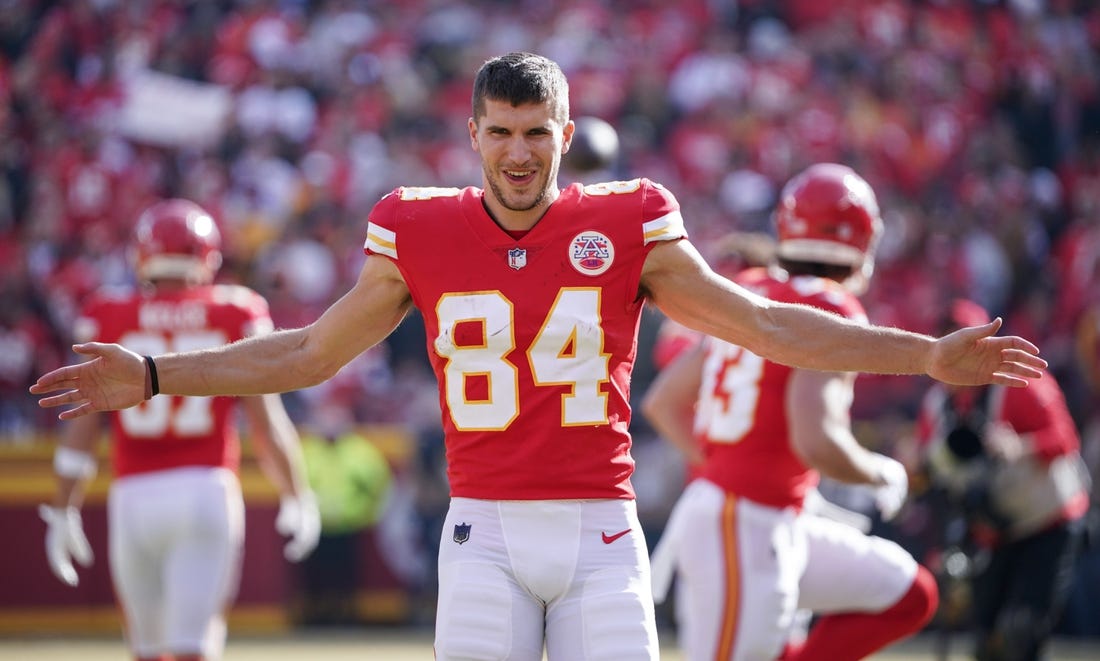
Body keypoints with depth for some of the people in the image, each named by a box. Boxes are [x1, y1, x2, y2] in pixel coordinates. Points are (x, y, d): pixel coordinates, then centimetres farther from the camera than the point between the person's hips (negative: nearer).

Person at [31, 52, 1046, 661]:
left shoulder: (627, 228, 1)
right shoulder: (421, 237, 3)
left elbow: (766, 326, 3)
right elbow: (310, 353, 11)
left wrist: (927, 356, -4)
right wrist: (151, 377, 6)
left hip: (600, 532, 0)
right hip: (486, 533, 0)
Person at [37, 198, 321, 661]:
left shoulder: (108, 318, 3)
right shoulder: (237, 317, 3)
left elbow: (84, 423, 0)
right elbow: (267, 422, 1)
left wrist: (63, 512, 5)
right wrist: (297, 501, 10)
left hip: (134, 496, 1)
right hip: (207, 489, -1)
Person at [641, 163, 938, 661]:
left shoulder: (747, 296, 10)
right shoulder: (830, 314, -14)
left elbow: (662, 403, 16)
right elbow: (817, 444, -26)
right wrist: (884, 473, -6)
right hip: (746, 530, -9)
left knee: (909, 595, 16)